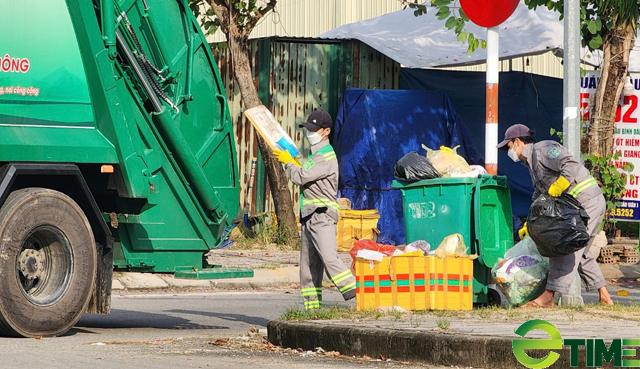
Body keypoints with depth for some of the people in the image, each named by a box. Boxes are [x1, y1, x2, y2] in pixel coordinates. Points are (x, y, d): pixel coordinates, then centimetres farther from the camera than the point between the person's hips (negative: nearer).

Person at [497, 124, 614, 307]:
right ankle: (604, 296, 17)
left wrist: (555, 190, -27)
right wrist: (529, 225, 24)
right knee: (580, 252, 16)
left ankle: (548, 297, -14)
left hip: (587, 200, -10)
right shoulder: (531, 163, 22)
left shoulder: (543, 149, -9)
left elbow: (571, 165, -23)